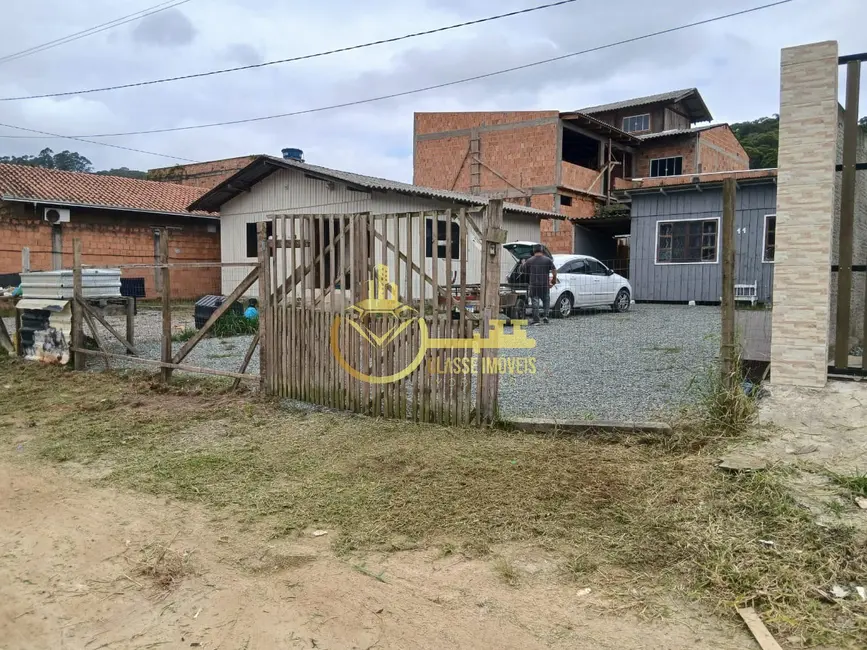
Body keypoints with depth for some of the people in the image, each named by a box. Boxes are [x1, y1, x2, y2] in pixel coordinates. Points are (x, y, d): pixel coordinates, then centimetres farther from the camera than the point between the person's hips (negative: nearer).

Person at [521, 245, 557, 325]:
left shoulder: (529, 261, 3)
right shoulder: (548, 260, 2)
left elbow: (525, 272, 9)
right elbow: (554, 271, -2)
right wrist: (554, 281, 12)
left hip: (533, 285, 0)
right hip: (545, 285, 0)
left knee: (535, 302, 4)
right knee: (546, 301, 17)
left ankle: (536, 320, 1)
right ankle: (545, 316, 3)